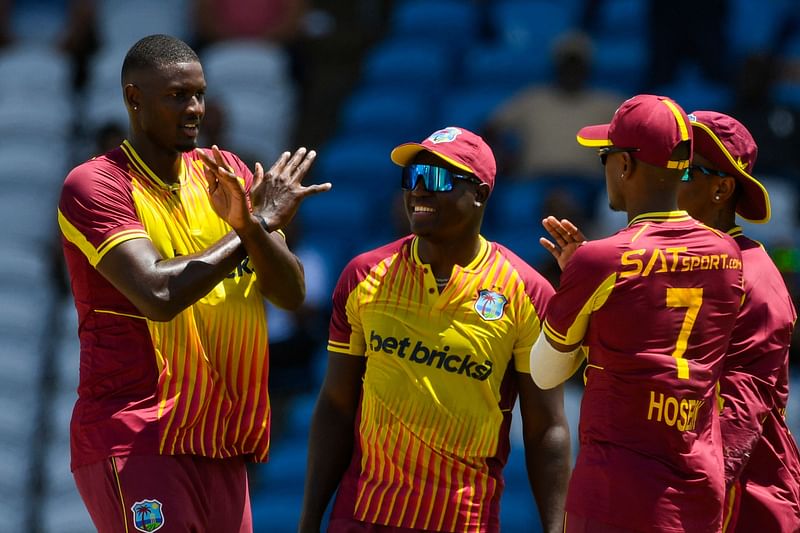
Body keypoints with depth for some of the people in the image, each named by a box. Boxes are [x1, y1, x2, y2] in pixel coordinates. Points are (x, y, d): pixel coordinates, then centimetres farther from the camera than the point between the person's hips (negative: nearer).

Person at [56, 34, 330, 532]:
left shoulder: (227, 173, 12)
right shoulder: (95, 186, -8)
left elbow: (291, 294, 6)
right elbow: (159, 294, -21)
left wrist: (252, 227, -14)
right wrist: (252, 228, -11)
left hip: (223, 447, 6)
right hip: (137, 447, -6)